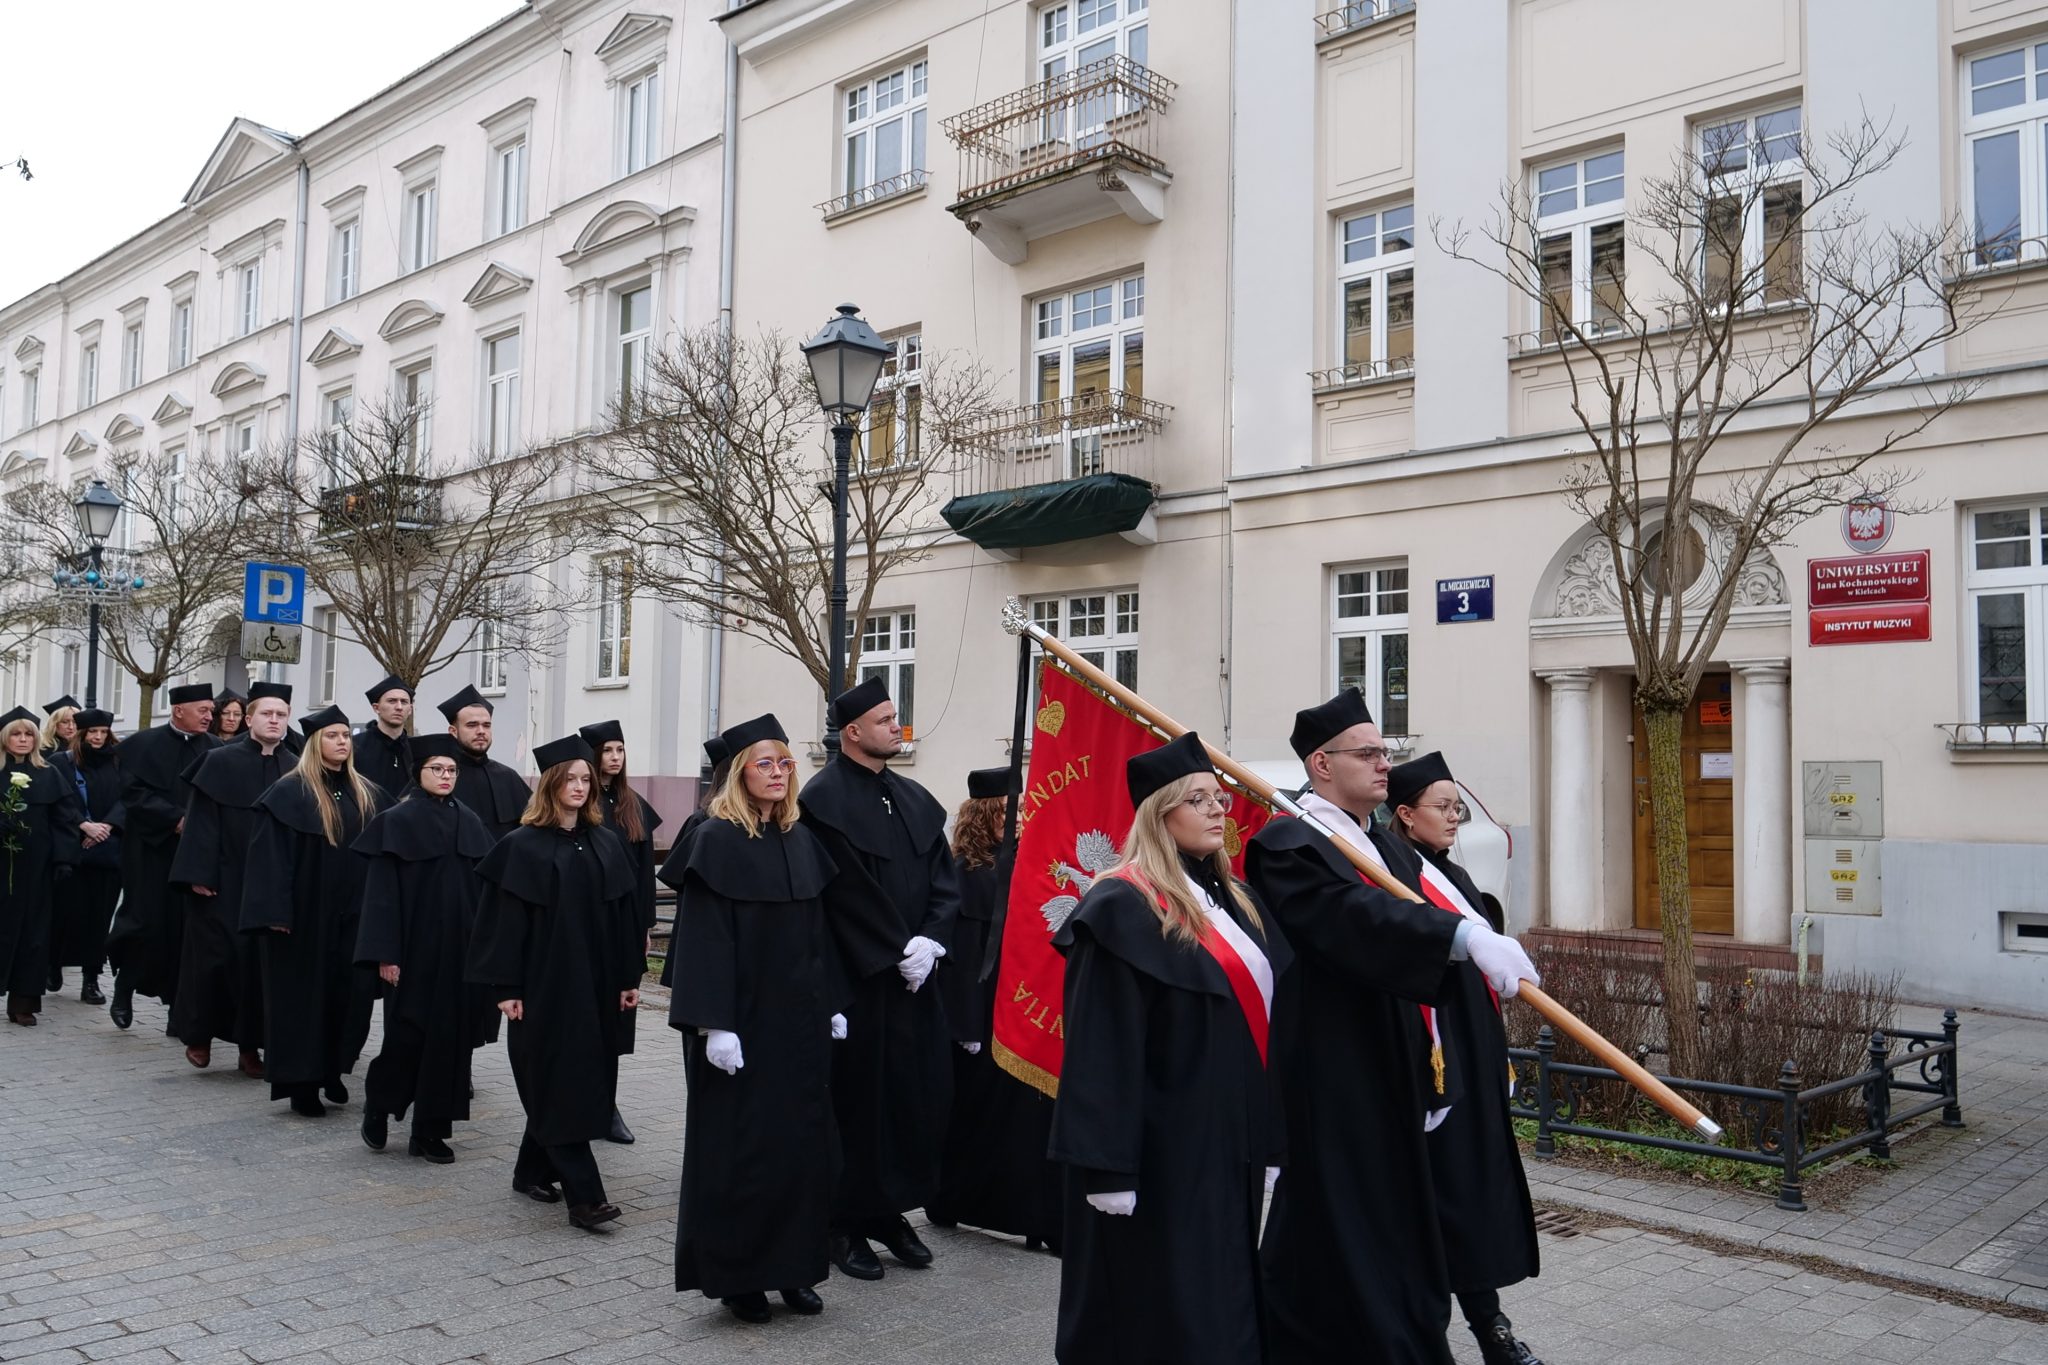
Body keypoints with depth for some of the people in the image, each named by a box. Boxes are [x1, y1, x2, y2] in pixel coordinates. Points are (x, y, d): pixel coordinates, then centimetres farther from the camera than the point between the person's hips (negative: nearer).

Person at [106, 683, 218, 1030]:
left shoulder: (216, 750, 7)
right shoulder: (141, 745, 1)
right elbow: (134, 792, -8)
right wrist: (177, 819, -17)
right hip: (152, 852, -2)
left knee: (189, 931, 1)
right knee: (146, 923, -3)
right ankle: (124, 988, 22)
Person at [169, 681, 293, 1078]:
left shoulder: (295, 769, 6)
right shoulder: (221, 761, -2)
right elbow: (201, 821, -6)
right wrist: (198, 874, -13)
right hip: (225, 880, -3)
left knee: (262, 959, 4)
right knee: (217, 955, -1)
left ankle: (249, 1046, 13)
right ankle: (199, 1034, 18)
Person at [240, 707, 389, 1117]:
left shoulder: (368, 794, 9)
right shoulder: (290, 792, -6)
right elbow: (271, 854, -10)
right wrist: (276, 911, -17)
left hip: (354, 914, 5)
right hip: (305, 913, -4)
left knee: (350, 993, 6)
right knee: (303, 993, 2)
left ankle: (333, 1070, 23)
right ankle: (301, 1083, 11)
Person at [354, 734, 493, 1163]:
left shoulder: (468, 822, 9)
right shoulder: (397, 820, -5)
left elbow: (483, 886, 10)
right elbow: (382, 891, -8)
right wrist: (386, 953, -13)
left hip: (459, 948, 4)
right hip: (415, 948, -4)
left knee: (450, 1034, 5)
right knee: (408, 1032, -1)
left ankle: (431, 1130, 13)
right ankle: (378, 1104, 26)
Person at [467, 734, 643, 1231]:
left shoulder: (605, 843, 9)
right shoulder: (522, 846, -5)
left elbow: (623, 912, 10)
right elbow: (505, 921, -7)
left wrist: (629, 977, 7)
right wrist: (506, 988, -12)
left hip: (596, 984, 6)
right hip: (544, 984, -6)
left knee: (586, 1082, 10)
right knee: (560, 1086, -6)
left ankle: (533, 1171, 27)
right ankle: (584, 1195, -6)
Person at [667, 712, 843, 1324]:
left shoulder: (801, 840, 9)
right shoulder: (717, 839, -10)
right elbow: (704, 937, -14)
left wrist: (832, 1003, 10)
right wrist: (713, 1023, -20)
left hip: (799, 1018, 6)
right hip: (742, 1019, -6)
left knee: (801, 1140, 9)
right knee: (739, 1147, 2)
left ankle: (791, 1265, 21)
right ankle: (734, 1276, 15)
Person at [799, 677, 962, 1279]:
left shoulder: (916, 799, 12)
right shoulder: (826, 798, -11)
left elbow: (945, 880, 8)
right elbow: (849, 892, -16)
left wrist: (928, 943, -7)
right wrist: (897, 955, -14)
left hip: (915, 975, 7)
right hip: (857, 981, -7)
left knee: (919, 1095, 10)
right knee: (858, 1100, 1)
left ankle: (891, 1212, 24)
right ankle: (845, 1224, 16)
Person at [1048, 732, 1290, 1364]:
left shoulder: (1232, 900, 11)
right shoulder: (1123, 906, -15)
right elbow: (1101, 1045, -18)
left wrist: (1266, 1139, 14)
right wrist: (1108, 1164, -22)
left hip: (1227, 1138, 8)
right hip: (1160, 1144, -8)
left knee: (1222, 1302, 16)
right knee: (1160, 1314, 2)